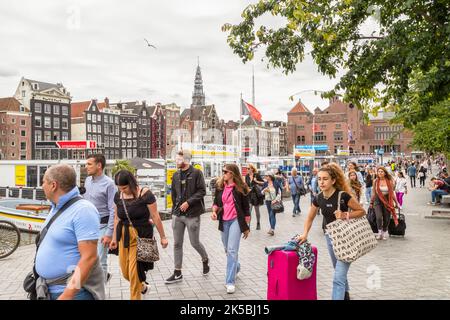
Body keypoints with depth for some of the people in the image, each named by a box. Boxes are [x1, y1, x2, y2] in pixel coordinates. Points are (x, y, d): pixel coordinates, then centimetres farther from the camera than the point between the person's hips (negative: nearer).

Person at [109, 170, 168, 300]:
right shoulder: (118, 196, 2)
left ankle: (135, 297, 18)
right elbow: (117, 218, 12)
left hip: (141, 236, -5)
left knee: (134, 271, -4)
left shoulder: (145, 194, -13)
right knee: (125, 272, 9)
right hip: (124, 236, 5)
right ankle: (142, 286, 40)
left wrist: (163, 237, -4)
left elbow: (155, 217, -9)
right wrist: (114, 238, 15)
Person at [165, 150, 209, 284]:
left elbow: (202, 191, -12)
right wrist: (174, 210, 13)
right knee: (177, 244, 7)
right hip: (177, 215, 5)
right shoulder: (176, 175, 10)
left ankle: (205, 260, 34)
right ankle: (177, 273, 17)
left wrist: (188, 202, -18)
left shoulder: (196, 173, -7)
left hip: (192, 214, -5)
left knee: (195, 243, 4)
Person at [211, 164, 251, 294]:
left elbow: (246, 207, -1)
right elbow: (216, 202, 15)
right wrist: (214, 211, -8)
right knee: (227, 250, 18)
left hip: (236, 220, -5)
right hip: (224, 221, 5)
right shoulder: (220, 186, 5)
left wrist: (246, 227, -1)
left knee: (232, 250, -13)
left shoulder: (240, 188, -6)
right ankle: (236, 267, 47)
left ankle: (230, 281, -8)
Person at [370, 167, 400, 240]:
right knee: (379, 217, -17)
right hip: (378, 201, 0)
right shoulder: (375, 181, 1)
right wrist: (371, 203, 11)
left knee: (387, 219, 5)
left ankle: (384, 232, 29)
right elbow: (373, 193, 9)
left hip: (387, 201, 1)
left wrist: (396, 203, 8)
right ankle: (380, 232, 5)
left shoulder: (389, 181, 0)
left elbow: (392, 193, 7)